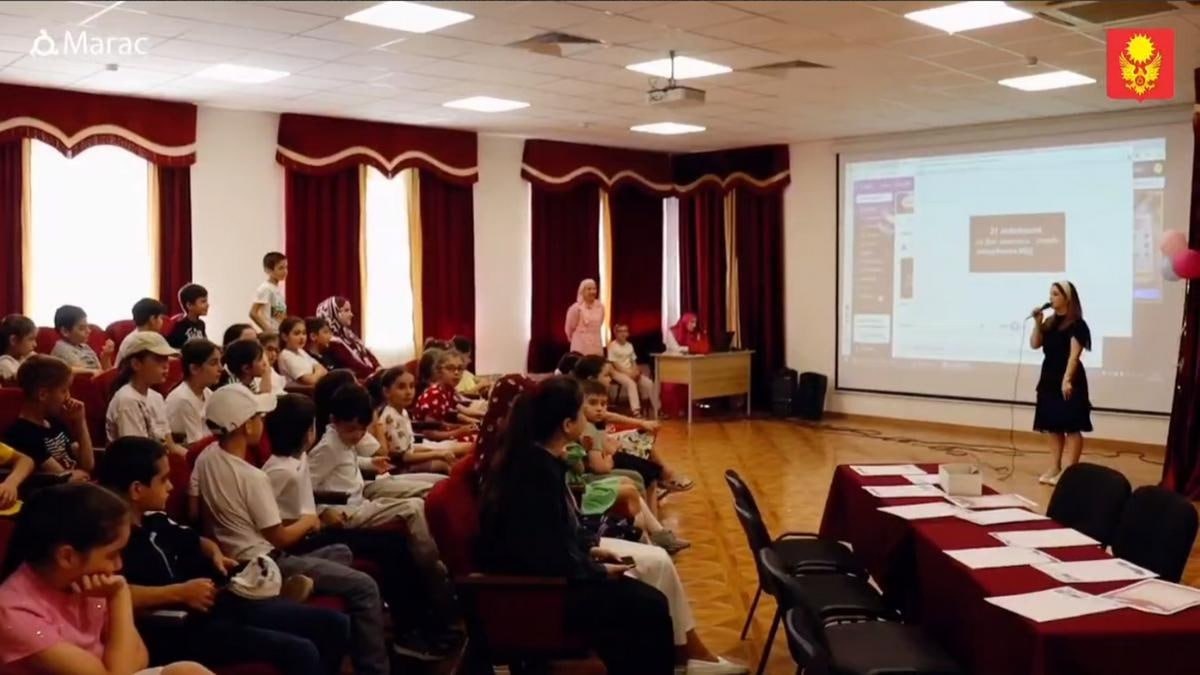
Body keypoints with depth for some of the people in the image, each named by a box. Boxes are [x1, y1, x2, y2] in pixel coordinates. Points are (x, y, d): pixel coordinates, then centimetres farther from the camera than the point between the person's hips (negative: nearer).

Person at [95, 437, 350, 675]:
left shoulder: (154, 520, 13)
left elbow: (197, 540, 32)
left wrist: (215, 555, 9)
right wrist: (179, 593, -27)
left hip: (212, 606, 10)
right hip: (176, 630, -10)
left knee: (335, 624, 8)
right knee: (300, 652, -26)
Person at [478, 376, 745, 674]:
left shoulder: (535, 456, 0)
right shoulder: (537, 471, -29)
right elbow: (549, 558, -26)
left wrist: (593, 547, 4)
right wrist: (601, 571, -12)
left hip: (545, 561, 10)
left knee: (657, 560, 6)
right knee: (650, 605, -12)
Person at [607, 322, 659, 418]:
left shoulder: (629, 345, 15)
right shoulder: (612, 346, -5)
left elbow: (633, 361, 14)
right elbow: (614, 364, -11)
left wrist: (635, 371, -8)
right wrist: (628, 373, -18)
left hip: (631, 372, 6)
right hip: (618, 372, -6)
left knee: (649, 383, -15)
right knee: (631, 383, -36)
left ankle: (656, 411, -7)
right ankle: (636, 412, -43)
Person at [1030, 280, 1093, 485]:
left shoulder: (1076, 324, -9)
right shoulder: (1050, 322, 12)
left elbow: (1074, 354, -16)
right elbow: (1034, 344, 8)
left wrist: (1067, 380, -23)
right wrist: (1037, 322, -2)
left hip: (1068, 380, -8)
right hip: (1049, 378, 8)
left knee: (1071, 427, -5)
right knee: (1052, 426, 11)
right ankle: (1054, 468, 18)